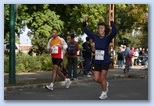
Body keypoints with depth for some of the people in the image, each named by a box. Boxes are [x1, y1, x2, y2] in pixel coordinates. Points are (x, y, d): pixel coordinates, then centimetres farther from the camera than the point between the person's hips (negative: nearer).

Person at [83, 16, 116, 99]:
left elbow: (114, 32, -26)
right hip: (97, 61, 4)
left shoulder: (107, 38, -8)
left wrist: (112, 22, -31)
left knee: (102, 77, -2)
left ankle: (104, 93, 18)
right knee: (96, 79, 2)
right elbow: (86, 31, 8)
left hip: (105, 61, -4)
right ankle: (105, 84, 33)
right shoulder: (95, 37, 3)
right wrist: (84, 22, -1)